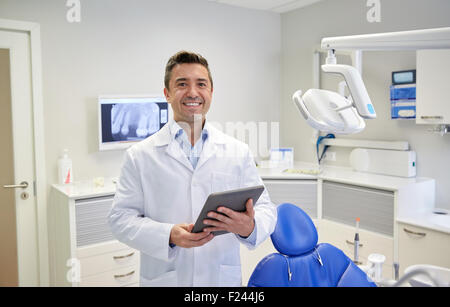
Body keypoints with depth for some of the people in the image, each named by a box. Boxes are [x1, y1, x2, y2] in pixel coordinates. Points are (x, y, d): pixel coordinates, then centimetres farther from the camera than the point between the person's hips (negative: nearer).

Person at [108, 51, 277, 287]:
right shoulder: (140, 156, -4)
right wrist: (169, 236, -22)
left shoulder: (238, 152, 0)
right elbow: (121, 218, -6)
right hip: (164, 278, -1)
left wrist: (249, 227, -22)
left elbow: (265, 209, 0)